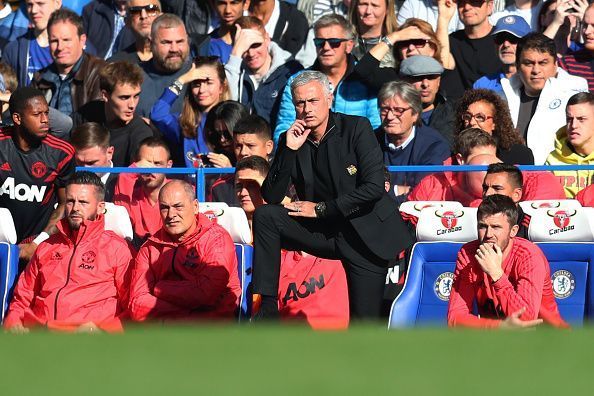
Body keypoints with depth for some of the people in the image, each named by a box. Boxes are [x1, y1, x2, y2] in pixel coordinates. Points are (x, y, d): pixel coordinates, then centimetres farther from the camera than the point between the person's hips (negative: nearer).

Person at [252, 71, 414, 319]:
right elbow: (271, 197, -5)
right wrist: (289, 150, -17)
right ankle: (267, 307, -19)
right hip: (323, 232, 4)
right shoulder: (290, 140, 1)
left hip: (365, 233, -4)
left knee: (365, 326, -10)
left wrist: (321, 209, -15)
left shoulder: (356, 128, -9)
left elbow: (375, 187, -18)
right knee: (265, 216, -20)